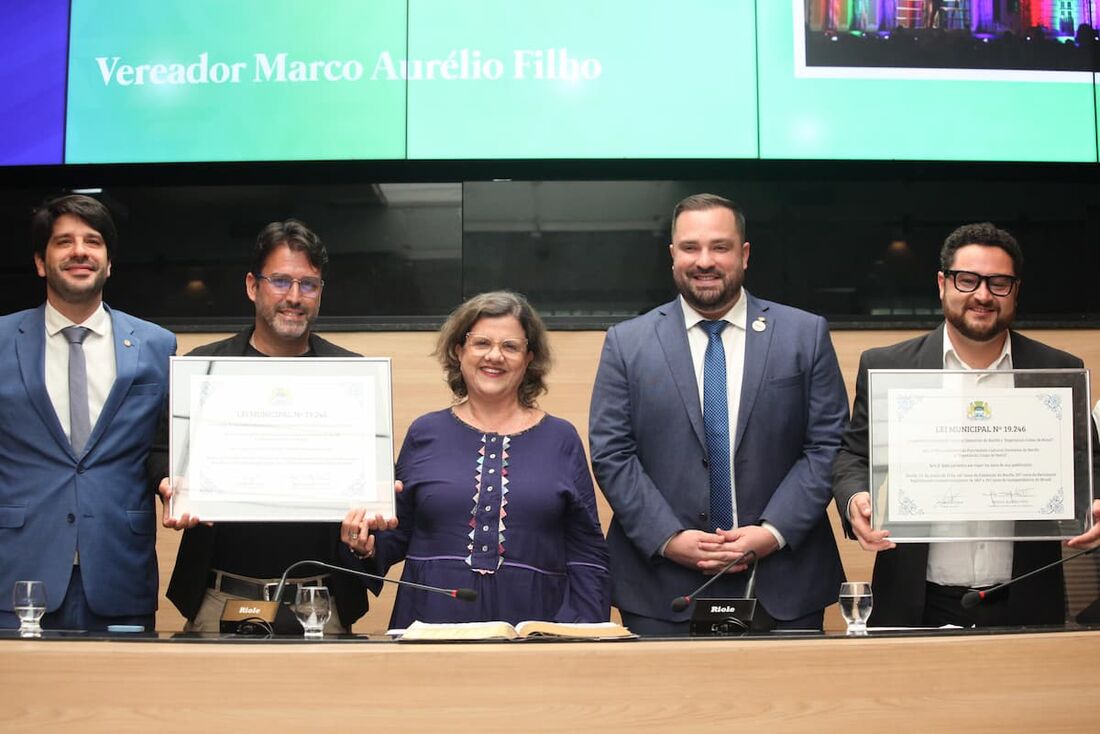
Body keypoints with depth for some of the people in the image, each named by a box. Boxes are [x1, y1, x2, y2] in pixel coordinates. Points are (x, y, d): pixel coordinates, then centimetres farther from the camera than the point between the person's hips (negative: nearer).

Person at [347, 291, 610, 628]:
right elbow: (398, 535, 13)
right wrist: (369, 544, -7)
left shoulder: (561, 440, 9)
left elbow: (587, 553, 7)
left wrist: (581, 637, -3)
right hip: (431, 621, 0)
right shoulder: (424, 434, 9)